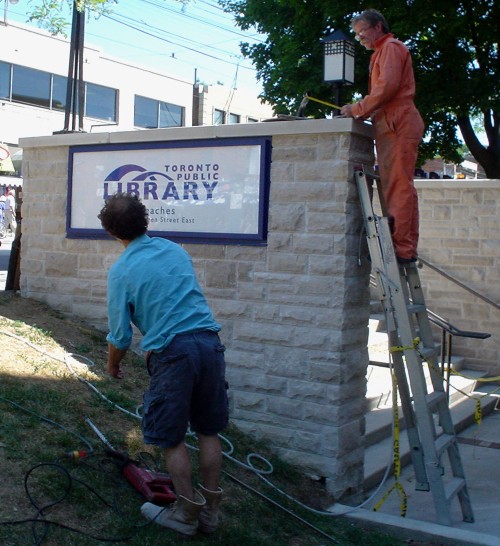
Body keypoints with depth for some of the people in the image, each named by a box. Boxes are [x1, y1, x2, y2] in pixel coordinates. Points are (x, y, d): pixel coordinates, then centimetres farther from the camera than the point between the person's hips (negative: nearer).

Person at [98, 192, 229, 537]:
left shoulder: (122, 270, -1)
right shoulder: (176, 250, 14)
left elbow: (120, 335, 1)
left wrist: (113, 367, 22)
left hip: (172, 352, -5)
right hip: (209, 341, 6)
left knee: (171, 438, 11)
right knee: (208, 431, 16)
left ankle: (187, 514, 21)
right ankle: (211, 511, 25)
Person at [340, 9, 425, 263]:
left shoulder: (391, 47, 1)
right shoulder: (381, 52, 29)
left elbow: (387, 87, -14)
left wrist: (358, 109, -10)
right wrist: (360, 112, 9)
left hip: (398, 124, -10)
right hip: (390, 125, 10)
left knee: (399, 187, -14)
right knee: (392, 187, 3)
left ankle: (403, 249, -17)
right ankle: (403, 247, 1)